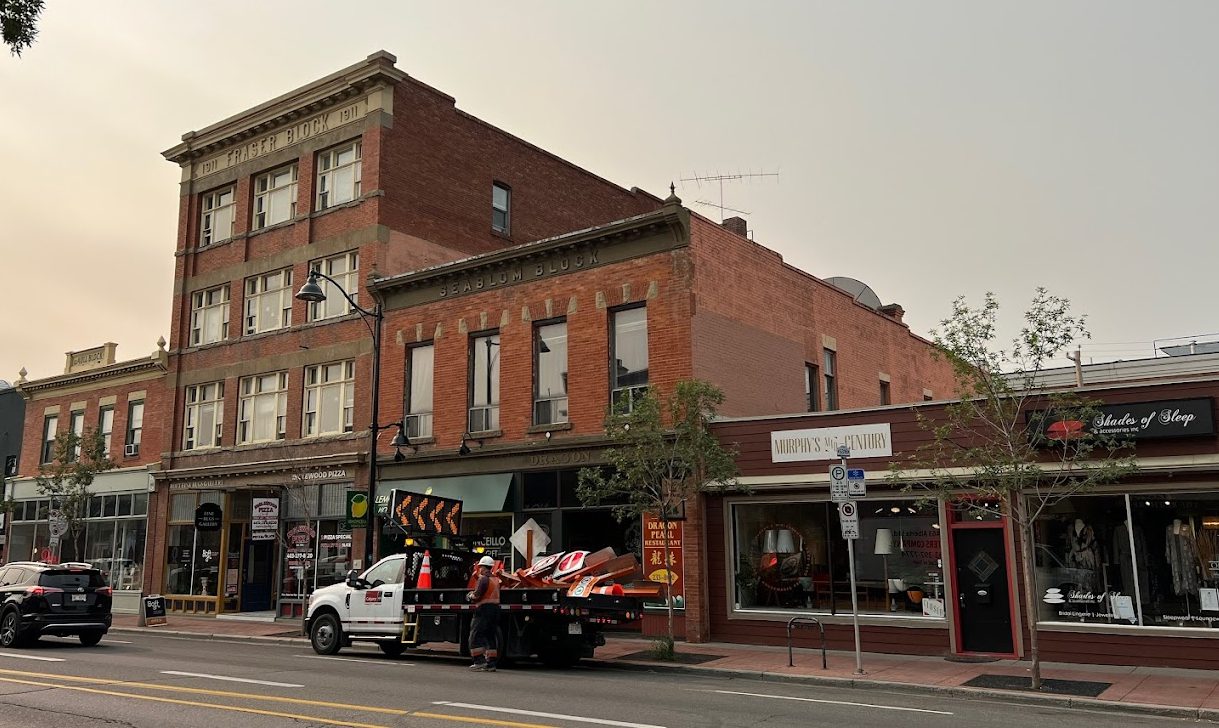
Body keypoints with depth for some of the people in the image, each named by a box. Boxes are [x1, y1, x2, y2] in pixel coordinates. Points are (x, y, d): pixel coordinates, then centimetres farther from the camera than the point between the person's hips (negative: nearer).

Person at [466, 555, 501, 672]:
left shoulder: (483, 579, -11)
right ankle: (491, 663, 9)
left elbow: (477, 595, -17)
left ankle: (479, 661, -8)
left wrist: (470, 596, 4)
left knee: (475, 635, -2)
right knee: (491, 636, 10)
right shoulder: (496, 579, 16)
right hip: (495, 609, 9)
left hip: (484, 609, -9)